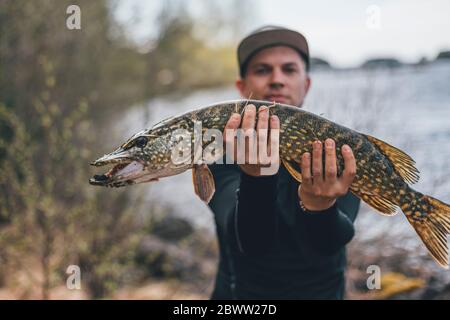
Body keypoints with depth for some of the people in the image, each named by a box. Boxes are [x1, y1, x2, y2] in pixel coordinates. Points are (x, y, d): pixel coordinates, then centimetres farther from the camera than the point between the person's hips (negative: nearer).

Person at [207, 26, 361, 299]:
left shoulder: (340, 150, -5)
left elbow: (325, 245, -18)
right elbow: (250, 241, -20)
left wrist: (319, 206, -37)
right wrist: (256, 176, -36)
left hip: (321, 291, 0)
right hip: (239, 291, 0)